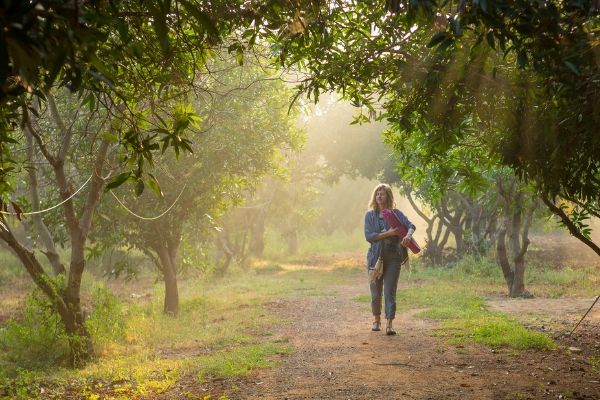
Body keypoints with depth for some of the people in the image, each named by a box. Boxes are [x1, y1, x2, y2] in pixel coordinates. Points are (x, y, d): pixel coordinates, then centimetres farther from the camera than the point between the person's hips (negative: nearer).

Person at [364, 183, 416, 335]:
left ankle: (389, 324, -9)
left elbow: (410, 225, -9)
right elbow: (368, 236, -8)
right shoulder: (370, 215, 4)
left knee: (390, 291, -7)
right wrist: (388, 233, -18)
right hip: (376, 257, 1)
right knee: (376, 293, 9)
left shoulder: (396, 213, 3)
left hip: (393, 257, -1)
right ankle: (377, 320, 30)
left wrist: (408, 235, -32)